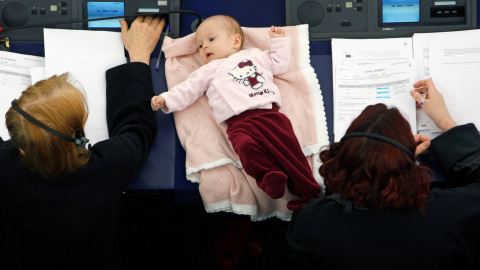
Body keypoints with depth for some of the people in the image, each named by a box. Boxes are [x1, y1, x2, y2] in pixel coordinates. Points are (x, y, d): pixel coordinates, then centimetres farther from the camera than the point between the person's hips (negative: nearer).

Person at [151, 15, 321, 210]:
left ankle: (305, 187, -21)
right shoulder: (208, 71, 26)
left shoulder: (254, 55, 30)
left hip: (269, 112, 1)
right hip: (239, 122, 0)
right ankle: (270, 176, -34)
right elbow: (187, 90, 19)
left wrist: (279, 41, 32)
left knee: (287, 142, -20)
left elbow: (279, 64, 36)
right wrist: (165, 100, 7)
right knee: (246, 145, -34)